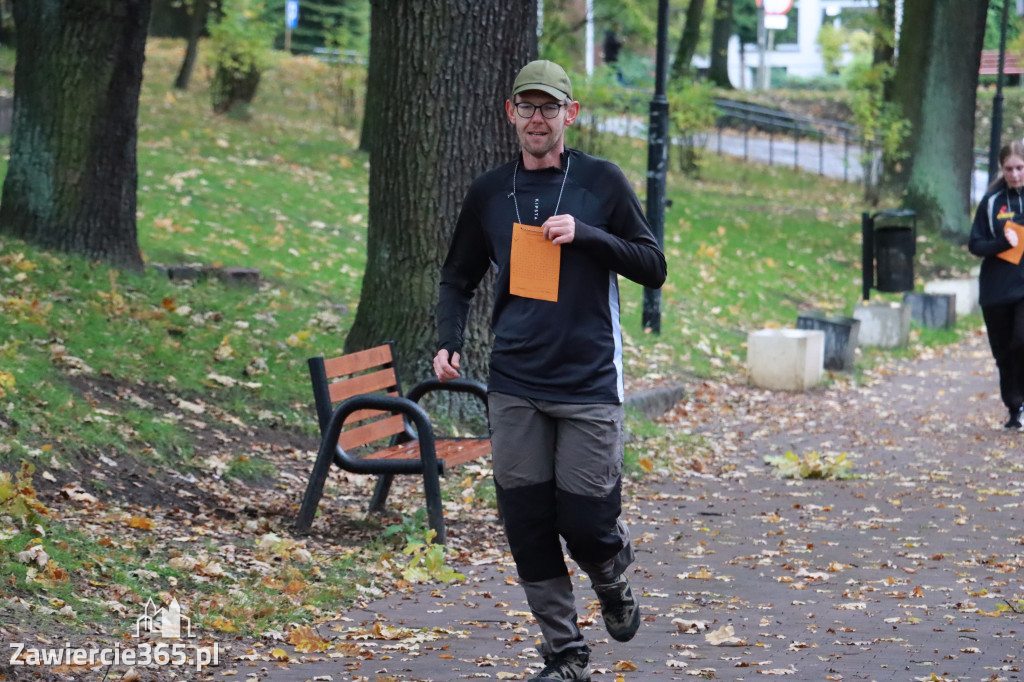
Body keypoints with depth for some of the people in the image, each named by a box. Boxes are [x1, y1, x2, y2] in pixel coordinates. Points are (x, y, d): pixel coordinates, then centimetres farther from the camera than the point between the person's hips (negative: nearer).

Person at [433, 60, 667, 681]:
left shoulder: (602, 182, 0)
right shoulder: (489, 193, 9)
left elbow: (653, 268, 1)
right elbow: (459, 279, 19)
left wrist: (586, 234, -13)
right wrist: (450, 343, 2)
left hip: (589, 383, -3)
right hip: (514, 387, 3)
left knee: (587, 525, -5)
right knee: (528, 526, 1)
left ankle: (615, 584, 30)